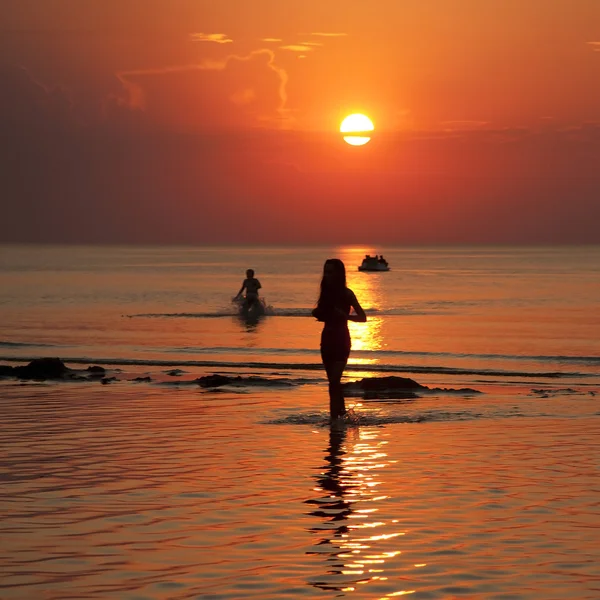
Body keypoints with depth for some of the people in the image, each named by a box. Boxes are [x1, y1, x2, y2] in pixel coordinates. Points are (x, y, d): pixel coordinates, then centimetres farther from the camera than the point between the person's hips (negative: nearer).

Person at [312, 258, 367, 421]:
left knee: (334, 381, -15)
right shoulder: (326, 292, 8)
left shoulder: (346, 294, -9)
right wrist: (317, 314, -4)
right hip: (327, 339, 7)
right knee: (334, 381, 16)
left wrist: (344, 315, -25)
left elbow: (362, 317, -10)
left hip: (341, 340, -7)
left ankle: (334, 417, -18)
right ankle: (341, 411, 32)